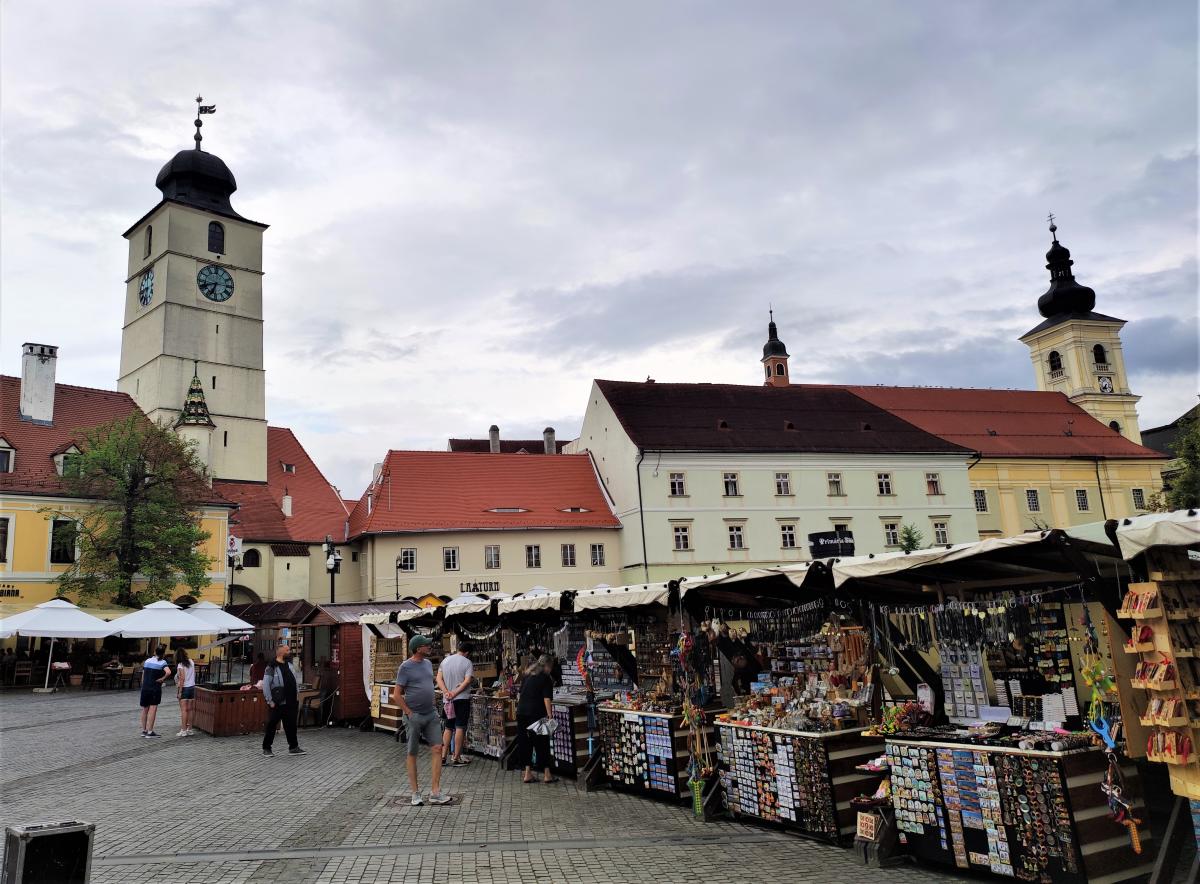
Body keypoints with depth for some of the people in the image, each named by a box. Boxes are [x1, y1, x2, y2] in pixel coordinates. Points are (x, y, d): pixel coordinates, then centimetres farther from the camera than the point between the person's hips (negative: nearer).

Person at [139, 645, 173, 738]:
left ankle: (144, 730, 25)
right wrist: (162, 679, -11)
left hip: (145, 688, 6)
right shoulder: (162, 662, -9)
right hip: (155, 688, -6)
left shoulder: (147, 661, 9)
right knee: (152, 709, -4)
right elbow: (168, 672, -28)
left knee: (145, 709, 15)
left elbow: (143, 675, 13)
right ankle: (150, 732, -4)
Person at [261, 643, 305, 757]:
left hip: (290, 702, 7)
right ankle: (266, 748, 16)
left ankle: (293, 747, 15)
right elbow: (265, 685, -14)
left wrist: (296, 697, 15)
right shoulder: (271, 667, -11)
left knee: (291, 725, 9)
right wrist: (270, 701, -15)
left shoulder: (289, 664, 12)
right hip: (277, 704, -6)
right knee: (271, 726, 3)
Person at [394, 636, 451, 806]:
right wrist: (410, 713, -13)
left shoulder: (428, 663, 10)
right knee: (413, 754, 5)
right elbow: (397, 696, -10)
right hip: (414, 716, -6)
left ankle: (435, 792, -1)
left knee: (437, 749, -4)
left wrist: (431, 708, 14)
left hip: (431, 715, 6)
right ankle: (415, 793, 15)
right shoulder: (405, 667, -9)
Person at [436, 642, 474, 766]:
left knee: (448, 728, 13)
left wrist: (446, 692, -8)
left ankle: (443, 756, 12)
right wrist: (455, 693, -16)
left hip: (448, 700, 5)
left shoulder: (445, 661, 9)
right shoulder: (467, 662, -6)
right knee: (460, 727, -1)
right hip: (462, 699, -5)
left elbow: (439, 678, 2)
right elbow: (467, 681, -16)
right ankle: (457, 758, 0)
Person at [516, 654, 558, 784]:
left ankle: (527, 773, 11)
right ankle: (547, 774, 7)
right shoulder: (546, 678, -3)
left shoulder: (527, 675, 16)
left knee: (524, 742, 10)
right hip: (536, 713, -6)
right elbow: (547, 698, -11)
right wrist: (550, 715, -14)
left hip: (521, 711, 6)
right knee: (542, 742, 2)